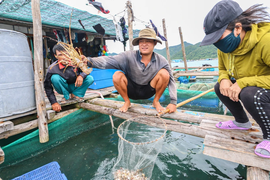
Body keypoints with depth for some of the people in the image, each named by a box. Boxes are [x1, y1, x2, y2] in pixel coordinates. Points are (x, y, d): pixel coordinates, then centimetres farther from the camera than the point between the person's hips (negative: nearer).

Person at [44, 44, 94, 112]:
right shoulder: (52, 68, -23)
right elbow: (47, 86, -15)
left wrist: (81, 76, -33)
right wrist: (54, 103, -20)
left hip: (75, 86, 1)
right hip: (63, 88, -1)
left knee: (90, 78, -22)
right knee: (55, 77, -29)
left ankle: (75, 94, -4)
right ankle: (66, 96, -7)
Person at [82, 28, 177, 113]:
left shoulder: (161, 60, -12)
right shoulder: (129, 56, -18)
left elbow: (171, 80, -10)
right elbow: (109, 60, -28)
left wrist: (173, 102, -17)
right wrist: (89, 61, -46)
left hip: (148, 91, 1)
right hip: (131, 90, 0)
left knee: (164, 73, -23)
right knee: (117, 76, -27)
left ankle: (156, 101, 1)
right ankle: (127, 102, 0)